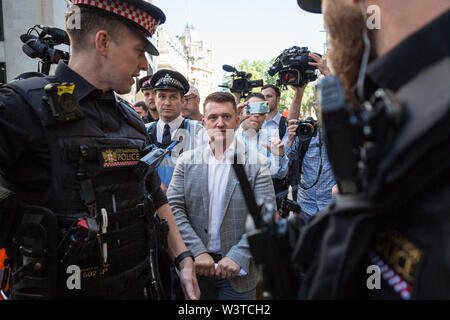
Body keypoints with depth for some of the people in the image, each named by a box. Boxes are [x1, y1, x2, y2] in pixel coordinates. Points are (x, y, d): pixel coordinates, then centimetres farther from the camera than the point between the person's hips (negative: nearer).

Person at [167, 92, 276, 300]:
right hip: (195, 267, 2)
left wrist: (238, 256, -17)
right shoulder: (187, 160, 1)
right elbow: (174, 208, -5)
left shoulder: (256, 164, -5)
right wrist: (197, 251, -14)